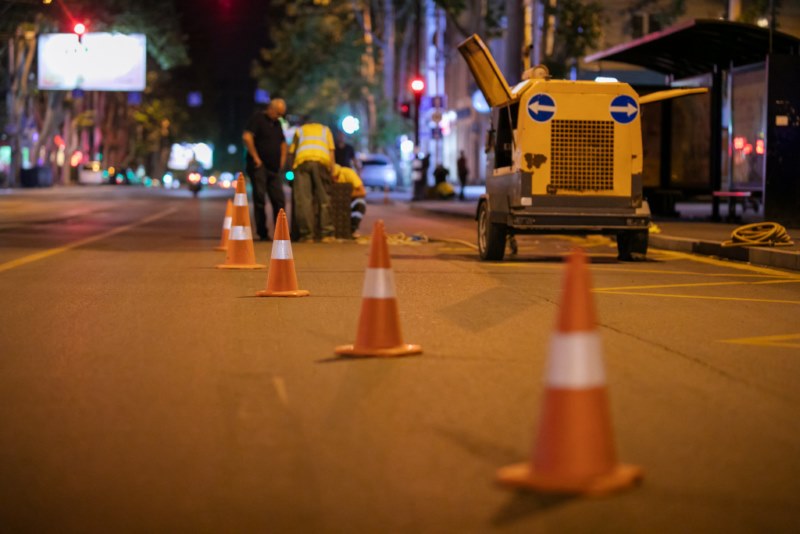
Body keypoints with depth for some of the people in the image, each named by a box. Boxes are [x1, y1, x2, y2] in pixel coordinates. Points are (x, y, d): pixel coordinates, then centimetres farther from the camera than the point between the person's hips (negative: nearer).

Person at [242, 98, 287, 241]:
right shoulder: (258, 119, -5)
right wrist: (255, 157, -18)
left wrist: (282, 160, 17)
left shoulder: (277, 124, 19)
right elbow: (247, 137, -19)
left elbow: (283, 143, 31)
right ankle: (262, 233, -1)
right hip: (260, 167, -7)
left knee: (279, 201, 1)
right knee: (260, 200, -4)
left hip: (274, 169, 7)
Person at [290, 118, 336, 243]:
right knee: (324, 199, 4)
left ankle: (307, 235, -9)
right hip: (321, 160, 0)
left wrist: (294, 170, 28)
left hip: (302, 159, 0)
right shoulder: (325, 130, 33)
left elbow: (292, 151, 22)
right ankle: (327, 234, -2)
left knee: (303, 199, -3)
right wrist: (331, 172, 20)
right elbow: (331, 152, 20)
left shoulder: (299, 130, 33)